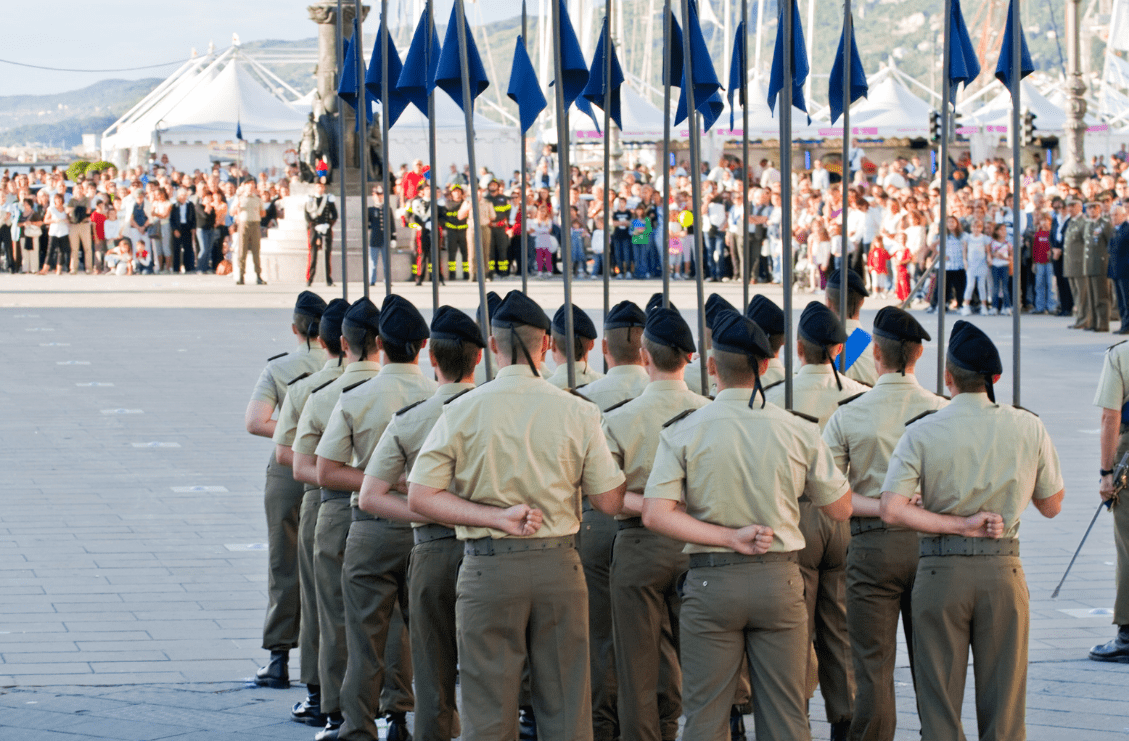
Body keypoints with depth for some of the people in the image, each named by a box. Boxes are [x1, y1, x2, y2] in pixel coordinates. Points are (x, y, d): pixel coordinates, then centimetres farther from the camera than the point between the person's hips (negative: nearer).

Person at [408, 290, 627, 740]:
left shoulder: (463, 412, -4)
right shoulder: (576, 412, -3)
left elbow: (420, 497, -6)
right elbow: (609, 502, 0)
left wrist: (496, 517, -9)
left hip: (488, 569, -1)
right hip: (558, 566, 1)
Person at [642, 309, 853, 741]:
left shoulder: (683, 432, -5)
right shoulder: (798, 432, -2)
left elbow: (655, 514, -13)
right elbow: (840, 509, 7)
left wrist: (730, 538, -13)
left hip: (711, 582, -1)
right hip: (779, 580, 1)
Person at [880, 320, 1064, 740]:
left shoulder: (922, 433, -6)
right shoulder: (1028, 429, -2)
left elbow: (892, 510, -15)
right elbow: (1051, 506, 9)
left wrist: (960, 525, -10)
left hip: (941, 569, -1)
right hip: (1003, 568, 1)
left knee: (939, 702, 6)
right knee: (1004, 701, 7)